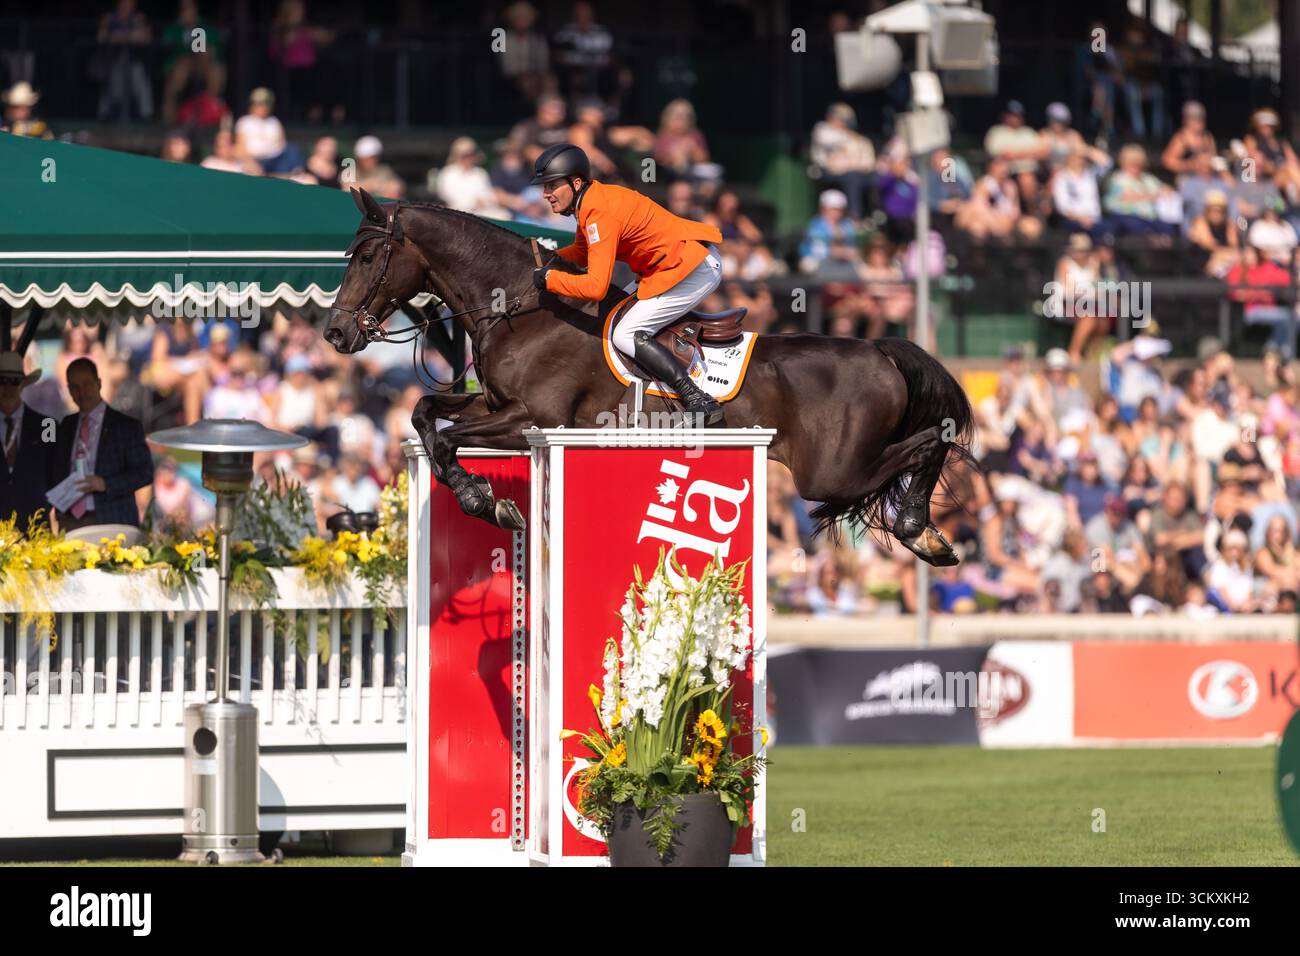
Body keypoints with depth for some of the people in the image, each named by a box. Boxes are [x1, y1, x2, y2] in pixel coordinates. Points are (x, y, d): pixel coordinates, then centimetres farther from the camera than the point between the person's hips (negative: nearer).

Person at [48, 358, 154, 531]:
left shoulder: (126, 426, 2)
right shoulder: (66, 427, 17)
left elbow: (145, 473, -3)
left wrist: (105, 484, -16)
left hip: (111, 523, -4)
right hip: (69, 522, 4)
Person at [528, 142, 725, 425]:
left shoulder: (600, 213, -21)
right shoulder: (590, 203, 9)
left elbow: (596, 286, -27)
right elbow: (582, 253, 24)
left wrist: (549, 278, -15)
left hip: (695, 268, -10)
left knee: (626, 335, -12)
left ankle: (699, 401, -19)